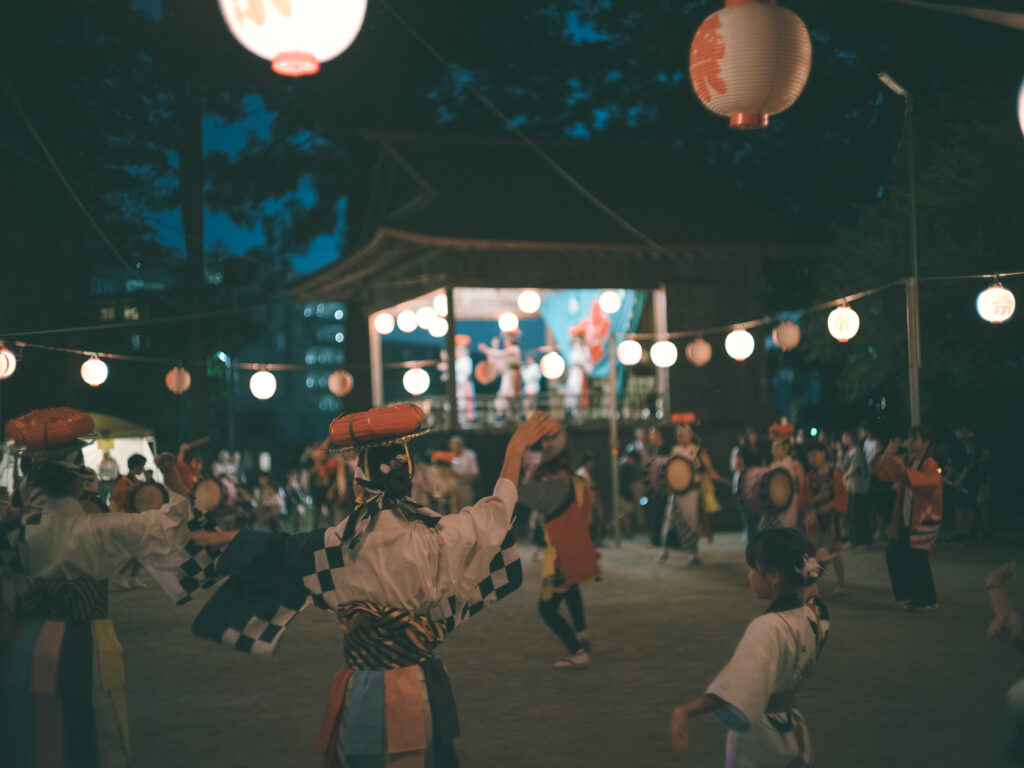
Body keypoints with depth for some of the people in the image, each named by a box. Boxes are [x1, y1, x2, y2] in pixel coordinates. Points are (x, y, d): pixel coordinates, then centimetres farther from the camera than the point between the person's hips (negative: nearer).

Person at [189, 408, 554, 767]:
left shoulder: (342, 541, -12)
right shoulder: (435, 533, -13)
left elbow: (280, 550, 6)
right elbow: (496, 511, 4)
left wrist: (229, 539, 26)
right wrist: (515, 449, 17)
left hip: (365, 689, 0)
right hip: (422, 686, 1)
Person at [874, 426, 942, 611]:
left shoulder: (930, 465, -13)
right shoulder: (905, 461, 10)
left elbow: (928, 482, -34)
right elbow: (883, 473, 11)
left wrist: (905, 470, -44)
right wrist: (888, 455, -6)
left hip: (924, 520, -8)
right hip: (904, 521, 8)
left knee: (916, 560, -8)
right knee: (894, 555, 7)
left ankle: (929, 601, 7)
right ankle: (909, 595, 21)